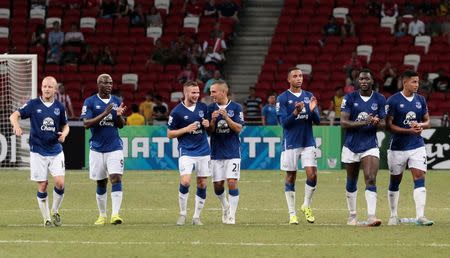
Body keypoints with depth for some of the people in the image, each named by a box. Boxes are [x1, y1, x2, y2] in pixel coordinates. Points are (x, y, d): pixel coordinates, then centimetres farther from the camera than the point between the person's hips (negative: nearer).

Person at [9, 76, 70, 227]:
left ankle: (55, 211, 12)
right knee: (42, 185, 0)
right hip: (38, 151, -2)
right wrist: (16, 125, -30)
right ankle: (46, 218, 12)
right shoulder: (33, 104, -4)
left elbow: (65, 125, 17)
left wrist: (64, 134, -6)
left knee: (60, 183, -11)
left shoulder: (59, 107, 4)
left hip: (56, 151, 2)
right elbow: (14, 115, -8)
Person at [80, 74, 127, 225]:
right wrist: (104, 114, -20)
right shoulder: (90, 102, -2)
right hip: (97, 148, -1)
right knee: (101, 183, 7)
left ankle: (115, 214, -18)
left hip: (114, 147, 1)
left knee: (116, 178, -14)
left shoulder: (116, 102, 8)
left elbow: (121, 125, 10)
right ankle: (102, 215, 20)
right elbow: (86, 124, -11)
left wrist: (119, 115, -12)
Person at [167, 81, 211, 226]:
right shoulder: (177, 111, -6)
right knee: (185, 182, -17)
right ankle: (182, 214, 0)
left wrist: (208, 125, -4)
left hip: (203, 151, 4)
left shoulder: (203, 107, 6)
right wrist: (186, 129, -15)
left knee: (202, 184, 3)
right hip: (187, 152, -4)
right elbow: (169, 134, -2)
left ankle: (196, 217, 13)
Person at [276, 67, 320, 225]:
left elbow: (317, 121, 6)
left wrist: (312, 110, -14)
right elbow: (284, 122, -8)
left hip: (308, 142, 3)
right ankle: (292, 214, 8)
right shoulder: (283, 98, -2)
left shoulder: (309, 96, 9)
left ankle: (306, 206, 12)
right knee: (291, 177, 2)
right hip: (291, 143, -3)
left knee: (312, 175, -9)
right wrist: (295, 113, -24)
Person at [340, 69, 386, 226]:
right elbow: (343, 122, -10)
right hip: (351, 145, 1)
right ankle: (352, 216, 27)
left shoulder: (379, 100, 2)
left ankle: (371, 216, -24)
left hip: (370, 145, -1)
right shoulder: (349, 98, -2)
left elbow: (383, 125, 5)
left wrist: (377, 123, -20)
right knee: (351, 183, 11)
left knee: (371, 180, -17)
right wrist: (362, 123, -25)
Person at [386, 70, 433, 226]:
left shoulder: (420, 100, 7)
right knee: (395, 182, 8)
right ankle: (393, 216, 22)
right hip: (398, 147, -3)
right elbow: (389, 125, -10)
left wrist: (420, 125, -10)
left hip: (417, 147, 3)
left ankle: (420, 216, -13)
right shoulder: (393, 101, -8)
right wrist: (409, 130, -18)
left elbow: (427, 122, 14)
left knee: (419, 178, -10)